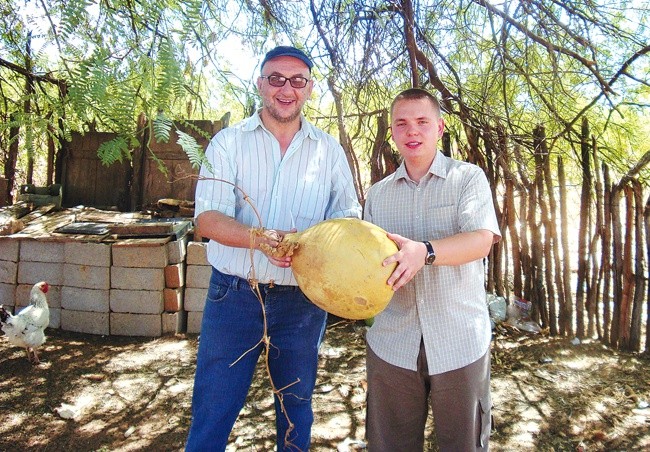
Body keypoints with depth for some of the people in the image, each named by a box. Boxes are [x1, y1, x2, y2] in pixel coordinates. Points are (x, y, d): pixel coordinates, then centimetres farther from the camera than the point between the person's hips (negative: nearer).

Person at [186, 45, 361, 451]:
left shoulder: (329, 150, 5)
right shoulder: (229, 142, 0)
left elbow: (348, 214, 1)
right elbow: (208, 218, -9)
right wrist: (259, 239, -28)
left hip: (303, 300, 2)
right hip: (235, 294, -1)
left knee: (297, 409, 18)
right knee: (213, 412, 7)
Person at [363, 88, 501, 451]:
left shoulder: (468, 178, 0)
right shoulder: (378, 193, 11)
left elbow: (481, 241, -15)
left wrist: (424, 251, -32)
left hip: (459, 343, -2)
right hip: (391, 343, 3)